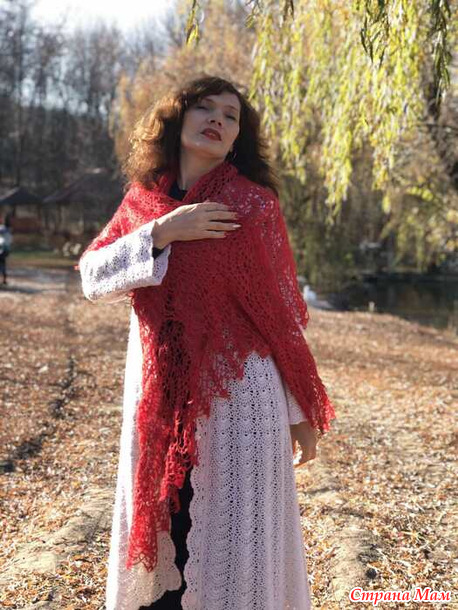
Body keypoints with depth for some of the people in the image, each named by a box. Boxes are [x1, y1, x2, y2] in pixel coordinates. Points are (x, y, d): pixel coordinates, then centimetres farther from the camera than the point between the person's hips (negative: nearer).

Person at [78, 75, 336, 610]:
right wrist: (160, 233, -17)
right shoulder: (141, 201, 6)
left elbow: (283, 311, -2)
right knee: (156, 530, 14)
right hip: (159, 399, 3)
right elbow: (92, 279, -3)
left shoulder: (254, 204, -5)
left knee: (233, 537, 6)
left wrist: (303, 411, -1)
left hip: (239, 394, -3)